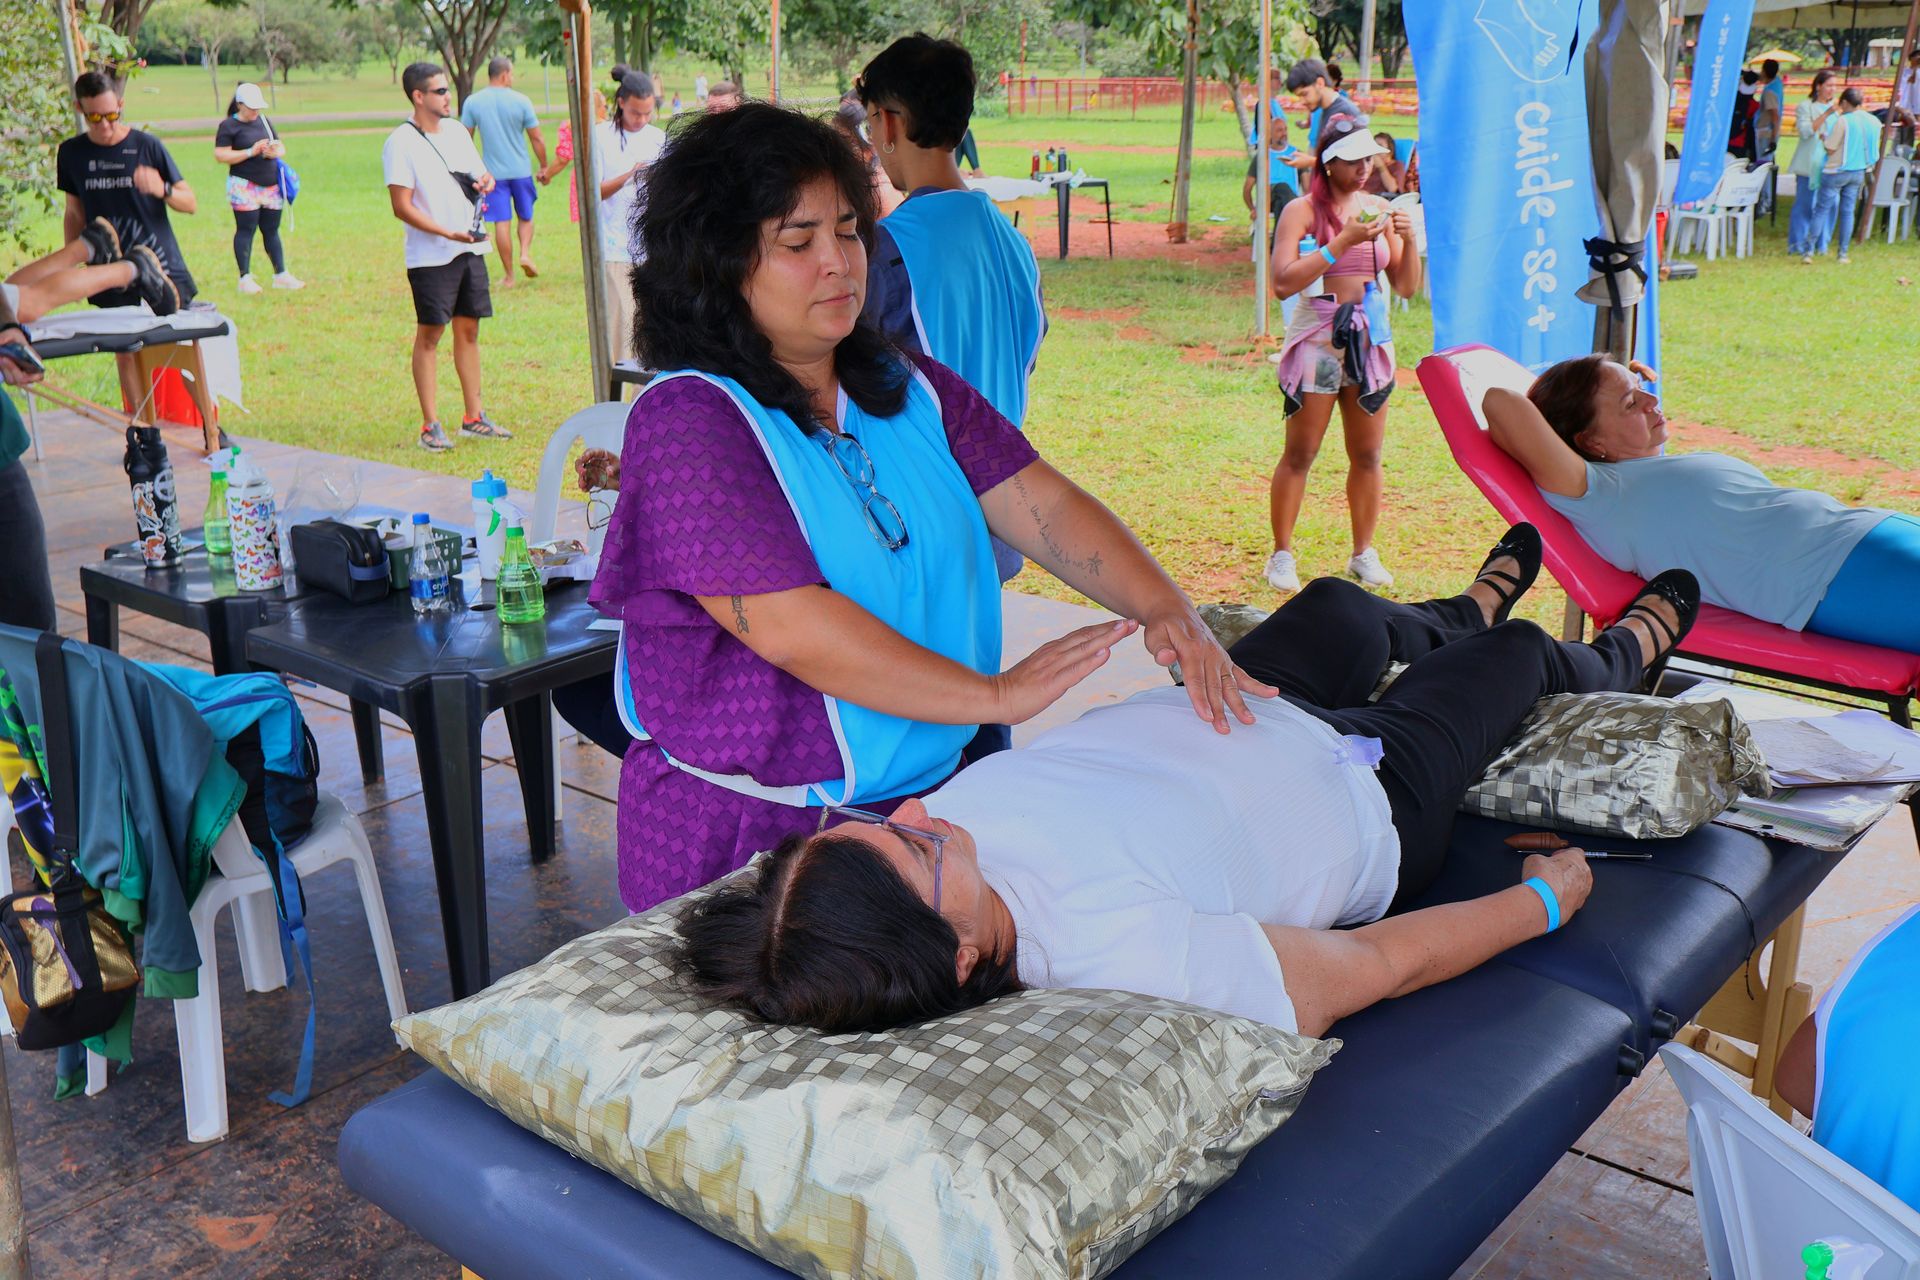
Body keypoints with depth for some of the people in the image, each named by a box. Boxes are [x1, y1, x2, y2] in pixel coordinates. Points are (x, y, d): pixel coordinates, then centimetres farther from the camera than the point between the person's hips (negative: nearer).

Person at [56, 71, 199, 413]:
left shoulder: (146, 145, -5)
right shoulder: (72, 153, 3)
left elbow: (191, 204, -2)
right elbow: (75, 214, 14)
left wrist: (162, 189, -22)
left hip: (161, 268, -2)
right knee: (126, 353, 5)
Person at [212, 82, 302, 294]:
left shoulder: (264, 121, 15)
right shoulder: (228, 126, -4)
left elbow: (281, 148, 18)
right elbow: (220, 155, -12)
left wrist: (276, 151, -7)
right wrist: (251, 152, -19)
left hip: (271, 186, 6)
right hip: (244, 187, -6)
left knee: (271, 230, 9)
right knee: (246, 230, -4)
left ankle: (281, 275, 12)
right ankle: (245, 278, -1)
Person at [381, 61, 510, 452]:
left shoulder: (457, 132, 12)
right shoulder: (401, 143, -9)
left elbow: (480, 176, 23)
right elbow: (402, 207, -13)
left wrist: (484, 183, -2)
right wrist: (448, 233, -22)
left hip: (471, 249, 7)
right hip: (430, 256, -7)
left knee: (469, 329, 10)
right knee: (429, 334, -2)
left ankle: (473, 417, 18)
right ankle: (430, 426, 2)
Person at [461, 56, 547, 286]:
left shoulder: (472, 102, -2)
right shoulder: (521, 101, -6)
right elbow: (537, 138, -3)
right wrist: (544, 166, 9)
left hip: (492, 172, 1)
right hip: (521, 170, -1)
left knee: (501, 223, 4)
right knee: (525, 217, 18)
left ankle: (508, 276, 7)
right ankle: (525, 253, -6)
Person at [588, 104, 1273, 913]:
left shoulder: (911, 390, 7)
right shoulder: (689, 422, -15)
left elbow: (1044, 505, 0)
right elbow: (791, 631, -23)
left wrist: (1167, 610, -18)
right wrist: (996, 695, -22)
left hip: (927, 800, 6)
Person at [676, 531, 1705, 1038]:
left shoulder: (957, 809, -33)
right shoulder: (1129, 950, -49)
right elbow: (1385, 964, -33)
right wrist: (1542, 899, -16)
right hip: (1366, 792, -5)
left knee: (1341, 606, 31)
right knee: (1516, 653, 22)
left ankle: (1474, 604, 71)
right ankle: (1626, 654, 63)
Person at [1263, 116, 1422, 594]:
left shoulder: (1379, 209, 9)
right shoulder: (1303, 210, -5)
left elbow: (1406, 287, 12)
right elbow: (1283, 282, -17)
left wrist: (1408, 240, -6)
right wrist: (1344, 242, -20)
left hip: (1371, 340, 5)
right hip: (1317, 340, -4)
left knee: (1368, 455, 8)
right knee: (1299, 455, -1)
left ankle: (1364, 553, 21)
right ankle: (1282, 555, 10)